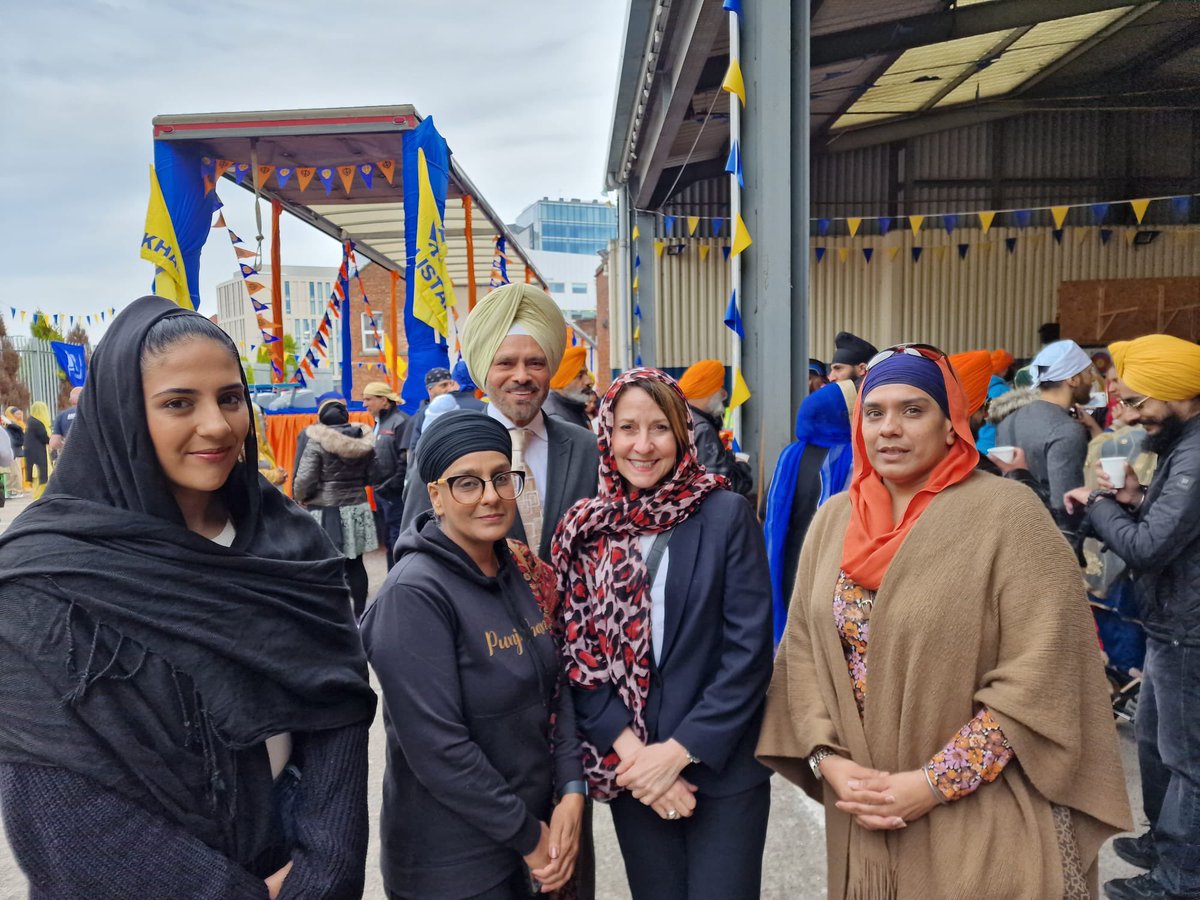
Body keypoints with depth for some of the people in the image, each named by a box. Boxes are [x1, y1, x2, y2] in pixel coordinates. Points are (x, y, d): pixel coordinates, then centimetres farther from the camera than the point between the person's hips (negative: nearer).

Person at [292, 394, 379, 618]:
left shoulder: (316, 440, -12)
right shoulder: (364, 440, 2)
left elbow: (305, 479, -15)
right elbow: (370, 475, 8)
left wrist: (300, 498, 3)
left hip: (325, 511, -5)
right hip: (357, 508, 5)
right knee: (355, 563, 13)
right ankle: (359, 612, 20)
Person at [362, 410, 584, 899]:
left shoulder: (523, 572, 0)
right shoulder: (415, 594, -21)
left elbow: (557, 689, 4)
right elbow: (437, 748, -24)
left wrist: (571, 792, -7)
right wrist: (527, 834, -15)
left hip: (538, 820, 6)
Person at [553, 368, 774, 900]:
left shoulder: (727, 515, -8)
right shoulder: (585, 529, -1)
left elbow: (749, 651, -11)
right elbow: (577, 654, -1)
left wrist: (680, 750, -15)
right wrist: (629, 751, -12)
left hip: (721, 768, -2)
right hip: (630, 770, 3)